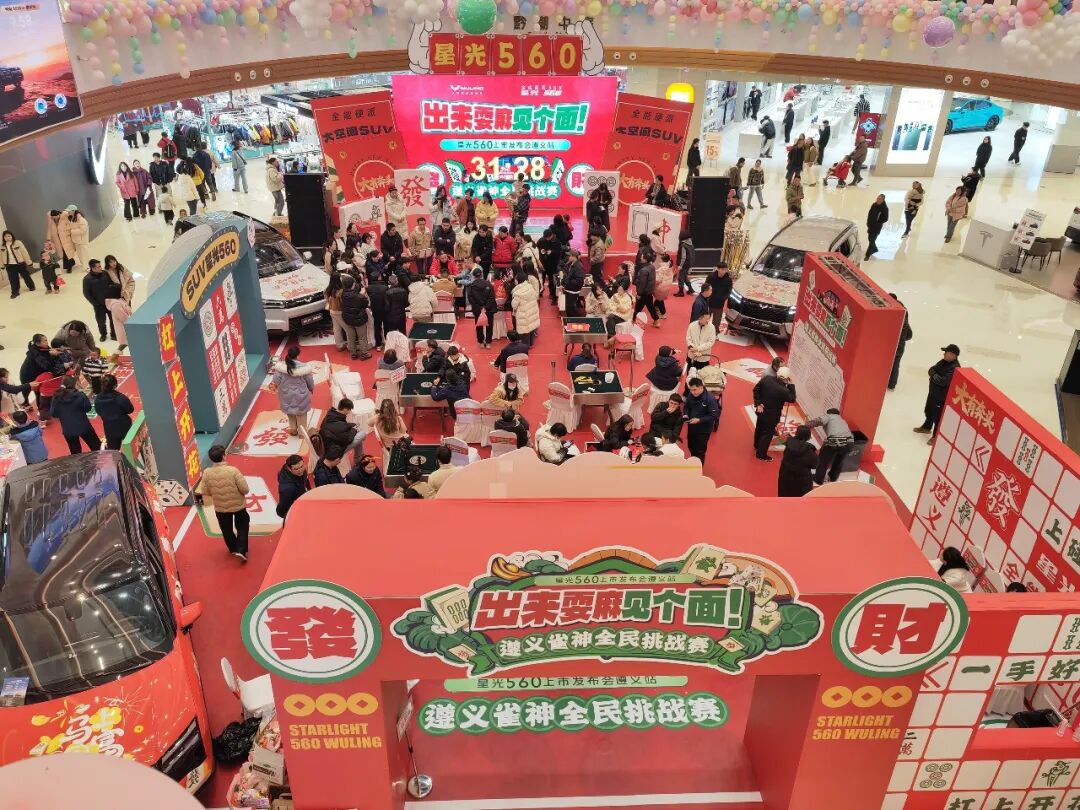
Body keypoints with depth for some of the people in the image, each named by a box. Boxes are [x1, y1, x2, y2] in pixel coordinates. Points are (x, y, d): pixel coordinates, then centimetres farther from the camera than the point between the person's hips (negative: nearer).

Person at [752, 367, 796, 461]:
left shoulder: (766, 378, -18)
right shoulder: (783, 390, -33)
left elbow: (756, 389, -7)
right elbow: (792, 399, -13)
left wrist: (758, 403, -4)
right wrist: (790, 384, -13)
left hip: (761, 410, 6)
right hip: (772, 415, -6)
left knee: (759, 428, 29)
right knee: (768, 434, 14)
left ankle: (756, 445, 53)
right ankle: (761, 454, 28)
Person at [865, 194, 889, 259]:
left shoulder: (884, 208, -18)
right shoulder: (874, 205, -1)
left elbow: (885, 219, -15)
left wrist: (877, 222, -14)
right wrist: (868, 222, 4)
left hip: (877, 227, -7)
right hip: (871, 225, 7)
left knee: (872, 240, -5)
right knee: (870, 239, 20)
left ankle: (867, 255, 3)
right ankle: (874, 249, 45)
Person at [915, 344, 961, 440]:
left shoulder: (955, 368, -26)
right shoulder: (943, 361, 1)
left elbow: (943, 381, -33)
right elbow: (931, 370, 4)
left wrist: (934, 376, -16)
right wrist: (935, 375, -17)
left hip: (942, 397, -9)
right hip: (933, 392, 9)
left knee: (937, 416, 3)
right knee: (928, 411, 27)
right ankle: (927, 427, 50)